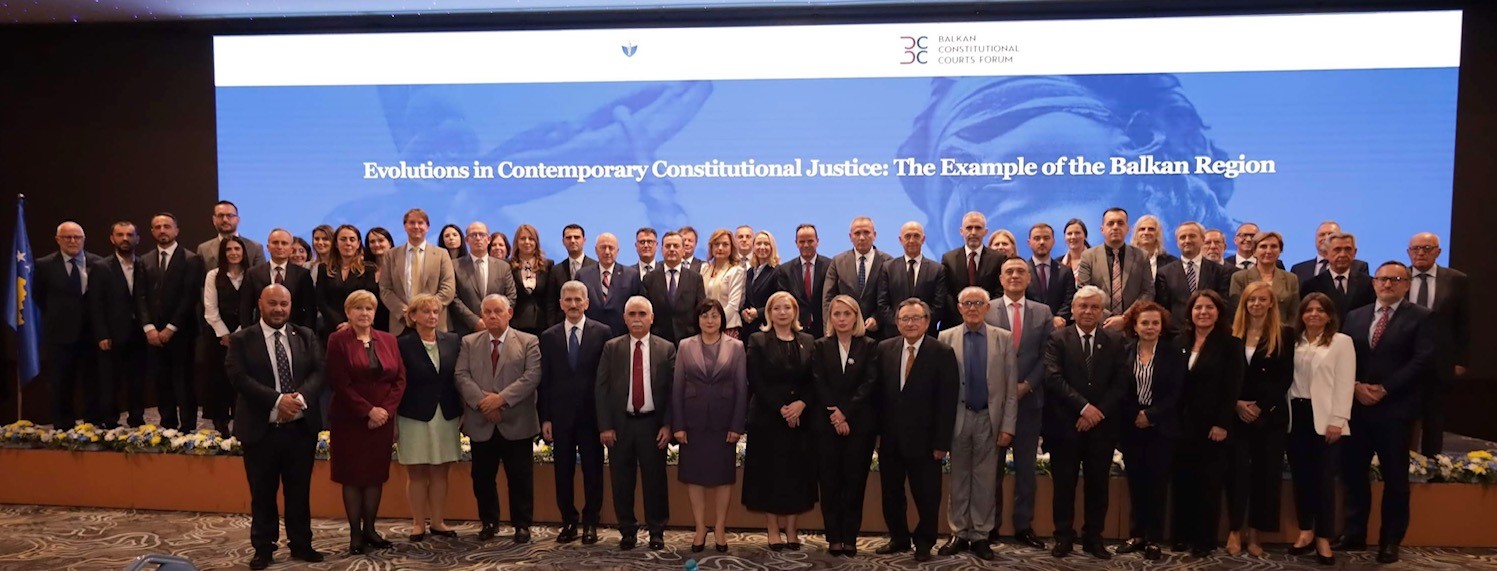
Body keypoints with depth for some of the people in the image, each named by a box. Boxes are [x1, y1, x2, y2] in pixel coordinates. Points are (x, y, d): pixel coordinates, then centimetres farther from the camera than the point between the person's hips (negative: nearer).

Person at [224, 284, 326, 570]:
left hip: (301, 427, 2)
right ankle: (263, 547, 23)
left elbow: (319, 372, -2)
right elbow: (239, 377, -13)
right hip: (261, 429, -2)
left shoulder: (306, 337, 7)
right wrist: (277, 400, -22)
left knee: (300, 490, 12)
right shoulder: (241, 339, -1)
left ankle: (301, 544, 25)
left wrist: (300, 398, -20)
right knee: (263, 493, 9)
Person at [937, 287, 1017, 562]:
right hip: (958, 418, 0)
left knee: (985, 479, 7)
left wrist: (1007, 426, -5)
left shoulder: (1004, 338, 1)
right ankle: (959, 534, 21)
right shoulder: (946, 338, 0)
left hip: (990, 419, 0)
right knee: (959, 478, 10)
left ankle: (981, 535, 17)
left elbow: (1011, 387, 0)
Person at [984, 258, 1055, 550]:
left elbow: (1046, 356, 2)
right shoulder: (986, 310, 1)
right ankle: (990, 524, 14)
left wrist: (1026, 385, -9)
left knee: (1026, 464, 7)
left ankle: (1024, 525, 16)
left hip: (1029, 397, 2)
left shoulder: (1043, 312, 7)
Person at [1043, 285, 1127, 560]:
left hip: (1102, 426, 2)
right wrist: (1084, 407, -18)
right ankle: (1063, 536, 16)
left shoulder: (1115, 341, 7)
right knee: (1064, 484, 5)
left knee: (1098, 485, 9)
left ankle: (1093, 538, 19)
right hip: (1065, 424, -2)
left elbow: (1120, 383, 0)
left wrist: (1097, 413, -10)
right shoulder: (1058, 339, 0)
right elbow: (1053, 378, -12)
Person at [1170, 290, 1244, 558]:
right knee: (1182, 480, 7)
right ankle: (1182, 534, 17)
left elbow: (1232, 387, -9)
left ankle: (1206, 539, 13)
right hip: (1182, 424, 4)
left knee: (1208, 483, 4)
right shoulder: (1180, 342, 9)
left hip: (1212, 424, -4)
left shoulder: (1230, 343, -4)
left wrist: (1222, 424, -15)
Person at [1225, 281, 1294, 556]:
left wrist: (1261, 407, -11)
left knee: (1266, 472, 4)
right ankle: (1234, 530, 10)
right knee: (1237, 470, -1)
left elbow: (1285, 377, -3)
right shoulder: (1231, 334, 4)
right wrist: (1237, 403, -10)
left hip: (1271, 414, 0)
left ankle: (1255, 533, 13)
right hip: (1236, 413, 0)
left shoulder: (1284, 335, 2)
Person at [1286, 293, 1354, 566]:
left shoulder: (1342, 342, 0)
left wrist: (1337, 420, -13)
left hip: (1323, 418, -4)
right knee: (1300, 475, 8)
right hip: (1296, 415, 4)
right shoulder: (1294, 342, 12)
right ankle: (1305, 531, 19)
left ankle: (1324, 538, 8)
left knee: (1323, 478, -1)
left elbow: (1344, 384, -6)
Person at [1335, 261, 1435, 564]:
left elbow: (1423, 360, -10)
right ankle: (1353, 534, 19)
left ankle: (1390, 540, 17)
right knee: (1353, 472, 8)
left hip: (1395, 408, -4)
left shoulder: (1421, 317, 0)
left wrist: (1384, 390, -14)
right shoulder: (1355, 316, 12)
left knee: (1395, 478, 6)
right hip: (1356, 406, 4)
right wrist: (1356, 386, -9)